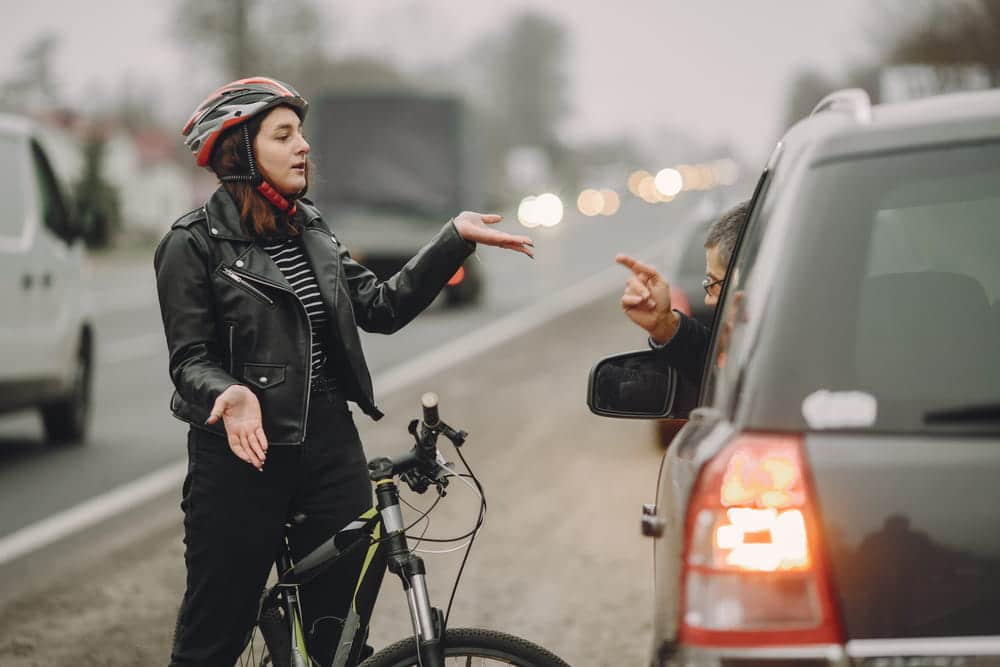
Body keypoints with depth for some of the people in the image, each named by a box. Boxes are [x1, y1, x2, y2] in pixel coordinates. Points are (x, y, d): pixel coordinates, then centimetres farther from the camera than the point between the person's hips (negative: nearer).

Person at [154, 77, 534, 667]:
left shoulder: (311, 229, 12)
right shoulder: (194, 245, -7)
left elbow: (381, 307, 6)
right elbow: (190, 360, -9)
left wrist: (456, 239, 0)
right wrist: (231, 395, -30)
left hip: (330, 448, 6)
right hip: (244, 454, -5)